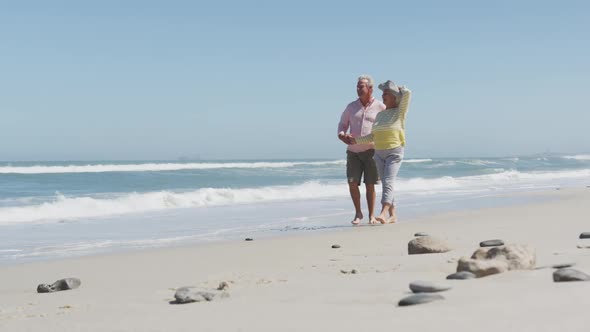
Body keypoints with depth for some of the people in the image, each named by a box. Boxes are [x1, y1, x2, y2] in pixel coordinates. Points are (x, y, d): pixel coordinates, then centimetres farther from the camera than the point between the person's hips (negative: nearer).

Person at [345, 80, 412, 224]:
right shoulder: (380, 115, 14)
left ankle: (383, 215, -30)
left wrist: (399, 89, 3)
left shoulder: (400, 112, -3)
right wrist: (356, 140, 10)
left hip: (395, 153, -6)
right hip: (379, 154, 6)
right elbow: (373, 136, 16)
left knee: (388, 183, -19)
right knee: (386, 185, 7)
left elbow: (407, 93, -18)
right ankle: (393, 216, 15)